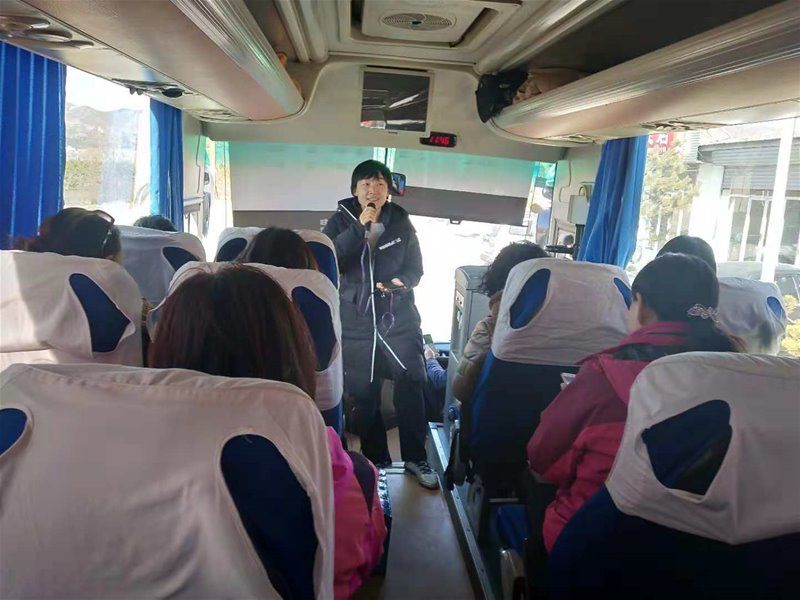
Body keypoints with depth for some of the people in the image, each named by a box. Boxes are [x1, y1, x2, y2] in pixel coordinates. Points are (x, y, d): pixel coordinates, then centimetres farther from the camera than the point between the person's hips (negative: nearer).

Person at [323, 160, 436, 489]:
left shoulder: (401, 222, 4)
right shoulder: (340, 221, 1)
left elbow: (415, 266, 6)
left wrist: (401, 282, -16)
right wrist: (359, 227, -20)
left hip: (399, 317, 1)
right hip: (356, 321, 0)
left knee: (411, 388, -5)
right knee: (363, 396, 5)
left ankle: (415, 457, 13)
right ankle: (376, 460, 23)